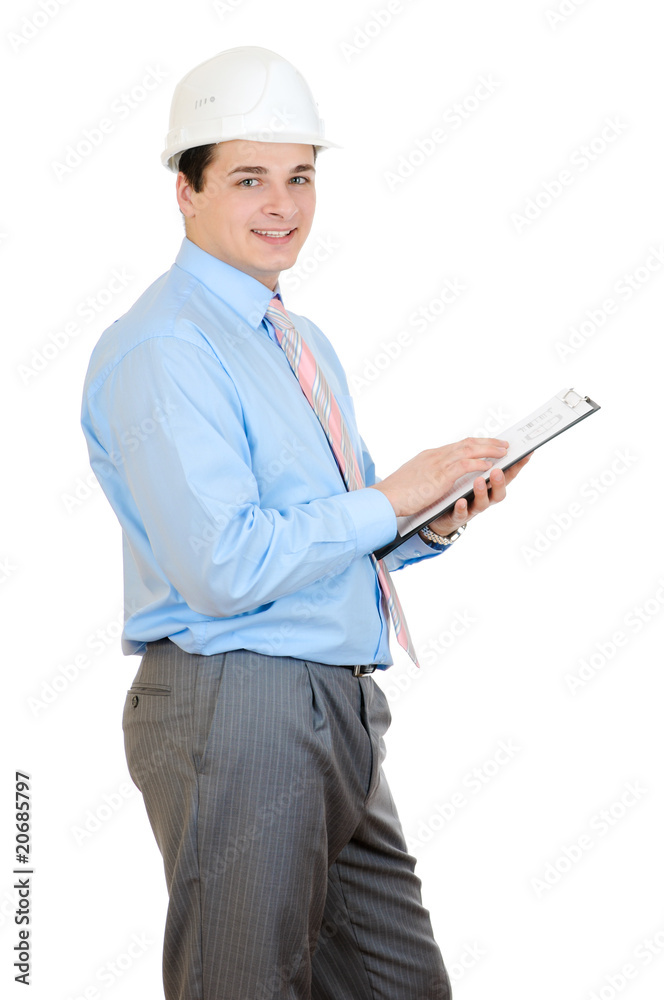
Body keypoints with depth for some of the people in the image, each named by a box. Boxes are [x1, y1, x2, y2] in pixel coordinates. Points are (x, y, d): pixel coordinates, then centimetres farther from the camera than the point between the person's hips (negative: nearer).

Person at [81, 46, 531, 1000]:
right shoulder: (161, 349, -13)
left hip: (340, 707, 9)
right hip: (237, 712, -9)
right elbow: (225, 569, -22)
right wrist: (389, 498, -13)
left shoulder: (304, 342, 16)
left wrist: (437, 521, 2)